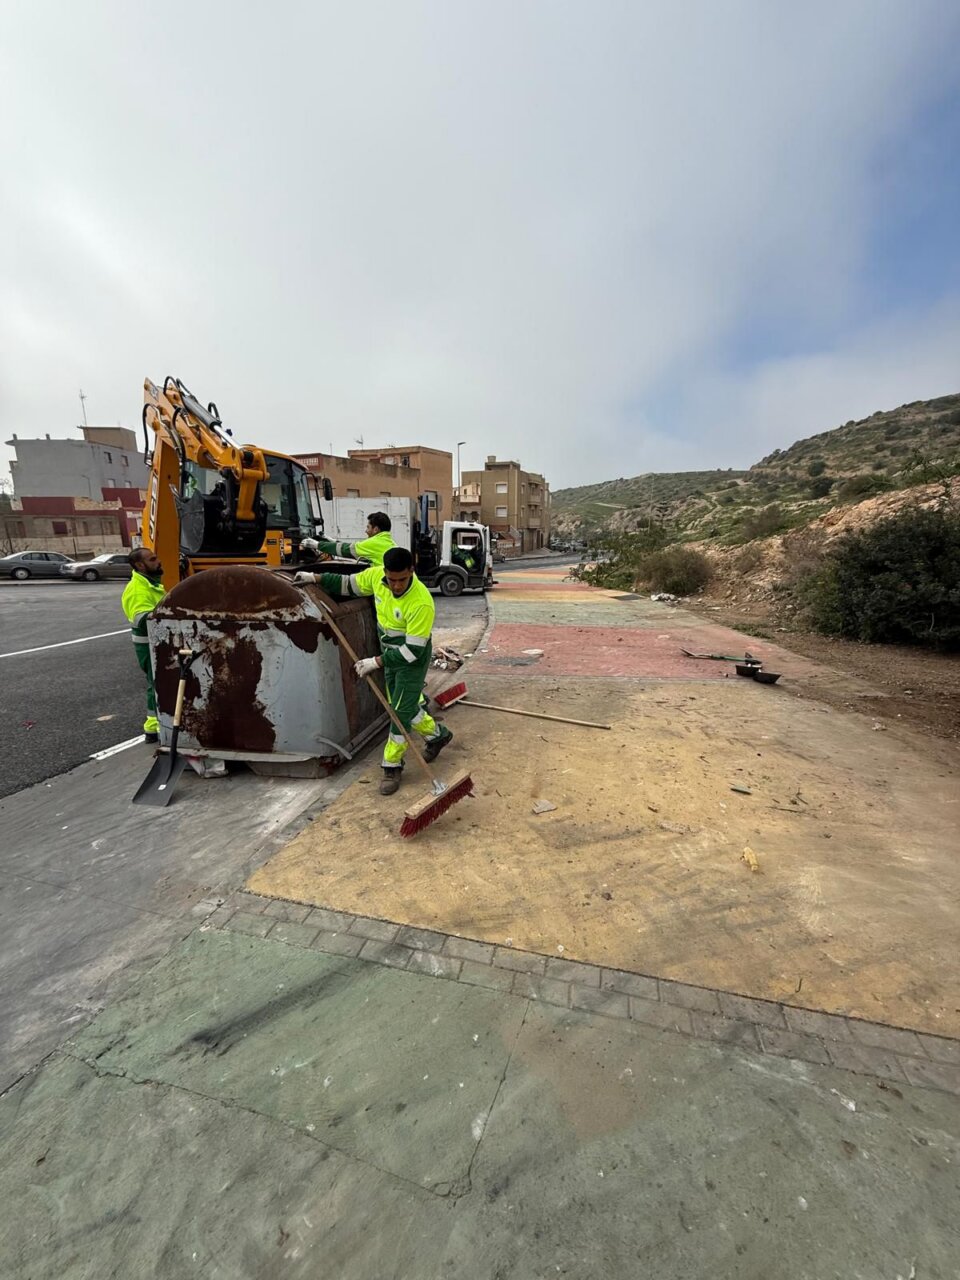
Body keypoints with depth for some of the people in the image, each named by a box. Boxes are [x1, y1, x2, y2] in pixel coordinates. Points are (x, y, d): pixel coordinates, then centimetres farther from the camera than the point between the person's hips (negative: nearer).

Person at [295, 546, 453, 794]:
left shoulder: (421, 603, -34)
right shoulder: (377, 575, -15)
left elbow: (412, 650, -30)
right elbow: (349, 585, 6)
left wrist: (376, 662, -28)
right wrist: (316, 578, 3)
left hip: (413, 658, -7)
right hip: (391, 653, 7)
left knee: (401, 711, -2)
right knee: (403, 705, 18)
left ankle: (392, 766, 15)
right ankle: (437, 734, 40)